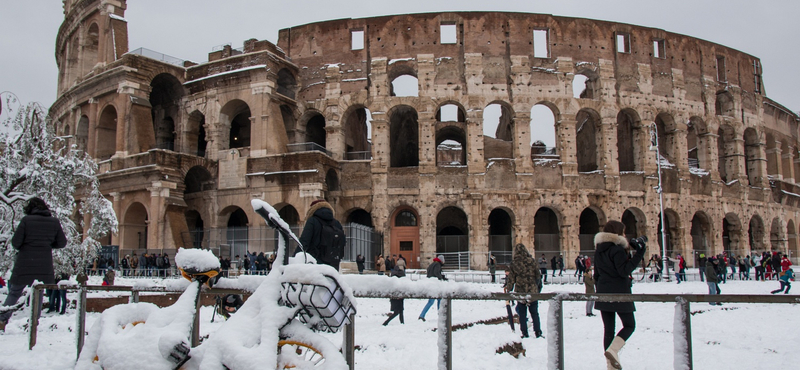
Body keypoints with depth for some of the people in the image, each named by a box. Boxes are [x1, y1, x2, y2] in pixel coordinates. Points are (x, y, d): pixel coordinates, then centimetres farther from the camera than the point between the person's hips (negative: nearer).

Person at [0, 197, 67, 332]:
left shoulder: (26, 220, -6)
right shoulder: (54, 222, 2)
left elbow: (15, 242, -7)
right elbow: (62, 243, 6)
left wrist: (20, 248, 14)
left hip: (24, 265, -2)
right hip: (44, 267, 2)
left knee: (14, 293, 13)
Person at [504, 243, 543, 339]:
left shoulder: (514, 263, -8)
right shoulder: (532, 261, -4)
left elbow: (511, 278, -4)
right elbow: (538, 275, 4)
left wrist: (508, 288, 8)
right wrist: (538, 287, 19)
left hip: (520, 292, -1)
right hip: (533, 291, 1)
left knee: (522, 314, 10)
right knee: (534, 313, 11)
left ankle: (525, 333, 11)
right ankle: (538, 333, 11)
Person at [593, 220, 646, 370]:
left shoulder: (599, 249, 12)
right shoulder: (617, 249, -13)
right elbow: (624, 270, -19)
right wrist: (639, 254, -19)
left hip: (603, 294, 7)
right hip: (619, 293, -7)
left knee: (608, 328, 8)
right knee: (629, 325, 7)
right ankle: (612, 350, -14)